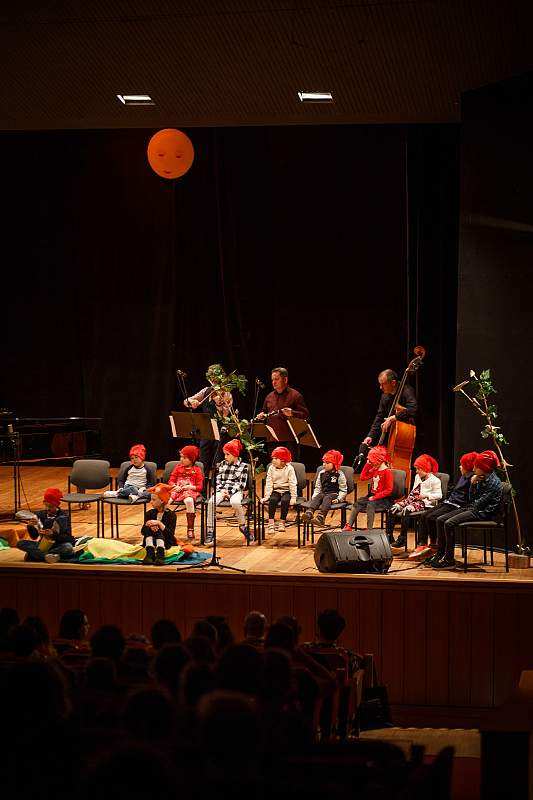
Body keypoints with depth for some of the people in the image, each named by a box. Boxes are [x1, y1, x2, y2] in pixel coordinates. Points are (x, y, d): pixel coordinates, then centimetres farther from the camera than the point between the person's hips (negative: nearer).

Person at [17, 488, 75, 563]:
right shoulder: (41, 515, 4)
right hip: (43, 545, 3)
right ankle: (47, 556, -35)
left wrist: (53, 534, -32)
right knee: (20, 543, -18)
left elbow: (67, 538, -15)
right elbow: (34, 537, 5)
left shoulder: (63, 516, -6)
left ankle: (36, 555, -34)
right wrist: (30, 526, -16)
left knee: (68, 547, -38)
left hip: (59, 545, -3)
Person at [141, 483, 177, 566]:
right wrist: (148, 526, -23)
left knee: (158, 530, -32)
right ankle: (150, 553, -44)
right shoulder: (150, 513, 9)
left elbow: (171, 534, -16)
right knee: (148, 528, -25)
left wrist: (159, 523, -26)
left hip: (165, 542, -3)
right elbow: (142, 531, -1)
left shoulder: (171, 514, -4)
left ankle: (160, 555, -52)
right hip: (150, 541, 3)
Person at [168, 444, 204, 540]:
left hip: (190, 491, -3)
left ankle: (190, 529, -29)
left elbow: (199, 487, 5)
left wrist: (190, 487, -12)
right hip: (177, 490, 3)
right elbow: (171, 480, 17)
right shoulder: (178, 468, 20)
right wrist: (175, 486, -5)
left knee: (189, 501, -39)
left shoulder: (196, 470, 9)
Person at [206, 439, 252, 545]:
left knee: (235, 502, -39)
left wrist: (230, 492, -14)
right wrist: (221, 490, -7)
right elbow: (217, 480, 13)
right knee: (212, 502, -30)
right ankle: (210, 531, -27)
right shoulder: (222, 464, 17)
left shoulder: (243, 466, 5)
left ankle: (243, 527, -18)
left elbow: (242, 484, -2)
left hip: (236, 491, -3)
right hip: (221, 490, 3)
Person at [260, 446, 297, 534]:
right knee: (272, 500, -29)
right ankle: (271, 523, -26)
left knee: (285, 501, -32)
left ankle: (282, 522, -19)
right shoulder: (271, 468, 1)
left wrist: (293, 498, -15)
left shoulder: (289, 469, -7)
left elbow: (293, 484, -8)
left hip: (286, 491, -2)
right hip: (276, 491, 2)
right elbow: (268, 483, 0)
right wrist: (267, 496, -10)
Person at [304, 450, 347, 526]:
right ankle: (309, 513, -50)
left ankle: (321, 516, -56)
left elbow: (343, 490, -1)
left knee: (327, 498, -35)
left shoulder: (340, 475, -3)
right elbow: (318, 487, 19)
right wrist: (314, 496, 3)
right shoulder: (321, 473, 13)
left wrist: (339, 499, -15)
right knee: (317, 497, -27)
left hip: (334, 494, -5)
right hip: (323, 493, 5)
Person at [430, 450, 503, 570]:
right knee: (440, 520, 1)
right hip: (473, 509, 10)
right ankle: (440, 554, 3)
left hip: (484, 513, -10)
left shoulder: (493, 482, -15)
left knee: (449, 524, -24)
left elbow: (479, 504, -19)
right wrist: (473, 484, 2)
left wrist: (472, 507, 1)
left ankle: (449, 560, -19)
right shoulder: (480, 479, 15)